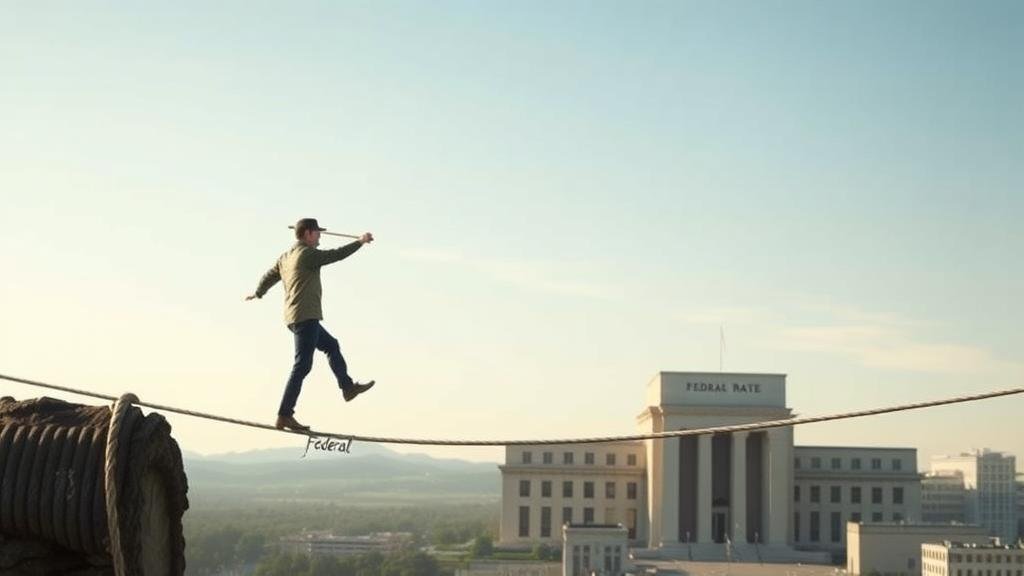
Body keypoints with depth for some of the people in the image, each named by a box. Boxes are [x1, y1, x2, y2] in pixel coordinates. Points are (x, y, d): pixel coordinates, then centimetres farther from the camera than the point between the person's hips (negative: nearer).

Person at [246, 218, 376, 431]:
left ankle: (348, 387, 35)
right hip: (305, 317, -10)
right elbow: (336, 255, -12)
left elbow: (269, 276, 26)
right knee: (302, 365, -11)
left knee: (331, 345, 25)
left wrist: (257, 294, 45)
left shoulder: (285, 257, 15)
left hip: (295, 317, 10)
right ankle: (285, 415, -13)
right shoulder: (307, 254, -11)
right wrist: (360, 242, -2)